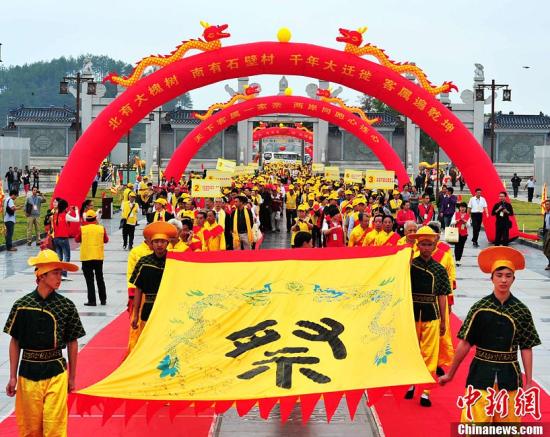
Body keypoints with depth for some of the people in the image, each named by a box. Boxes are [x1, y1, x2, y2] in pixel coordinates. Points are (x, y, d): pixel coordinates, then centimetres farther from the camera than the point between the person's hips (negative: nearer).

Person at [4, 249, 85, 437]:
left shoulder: (66, 306, -2)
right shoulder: (22, 305, -2)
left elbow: (72, 344, 7)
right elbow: (15, 343, 5)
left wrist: (72, 377, 10)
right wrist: (13, 377, 5)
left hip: (56, 372, -1)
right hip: (28, 371, 1)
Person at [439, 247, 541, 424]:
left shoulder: (521, 311, -1)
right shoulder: (480, 308, -4)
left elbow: (526, 348, 3)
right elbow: (465, 343, 1)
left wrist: (529, 382, 1)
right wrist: (450, 374, 4)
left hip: (509, 376, 1)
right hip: (481, 373, -1)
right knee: (476, 425, -5)